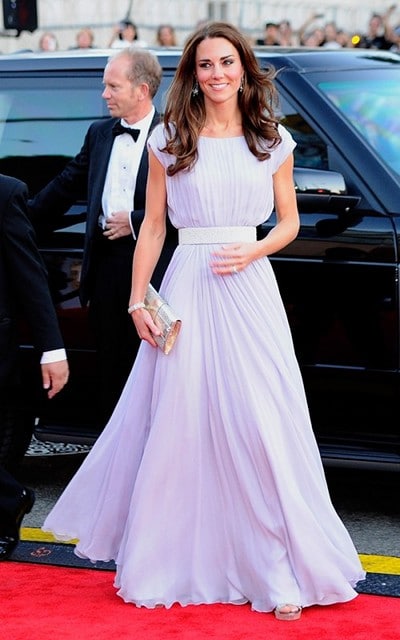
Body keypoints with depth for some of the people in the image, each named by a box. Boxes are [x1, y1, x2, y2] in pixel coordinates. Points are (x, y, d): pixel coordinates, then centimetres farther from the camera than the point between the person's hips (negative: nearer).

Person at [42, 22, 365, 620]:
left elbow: (289, 221, 11)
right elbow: (152, 226, 6)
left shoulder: (272, 141, 7)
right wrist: (138, 299, 0)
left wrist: (251, 251, -8)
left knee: (262, 426, -3)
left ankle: (276, 568, 4)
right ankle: (170, 559, 17)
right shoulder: (169, 141, 5)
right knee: (180, 423, 3)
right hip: (187, 289, 0)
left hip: (250, 288, 0)